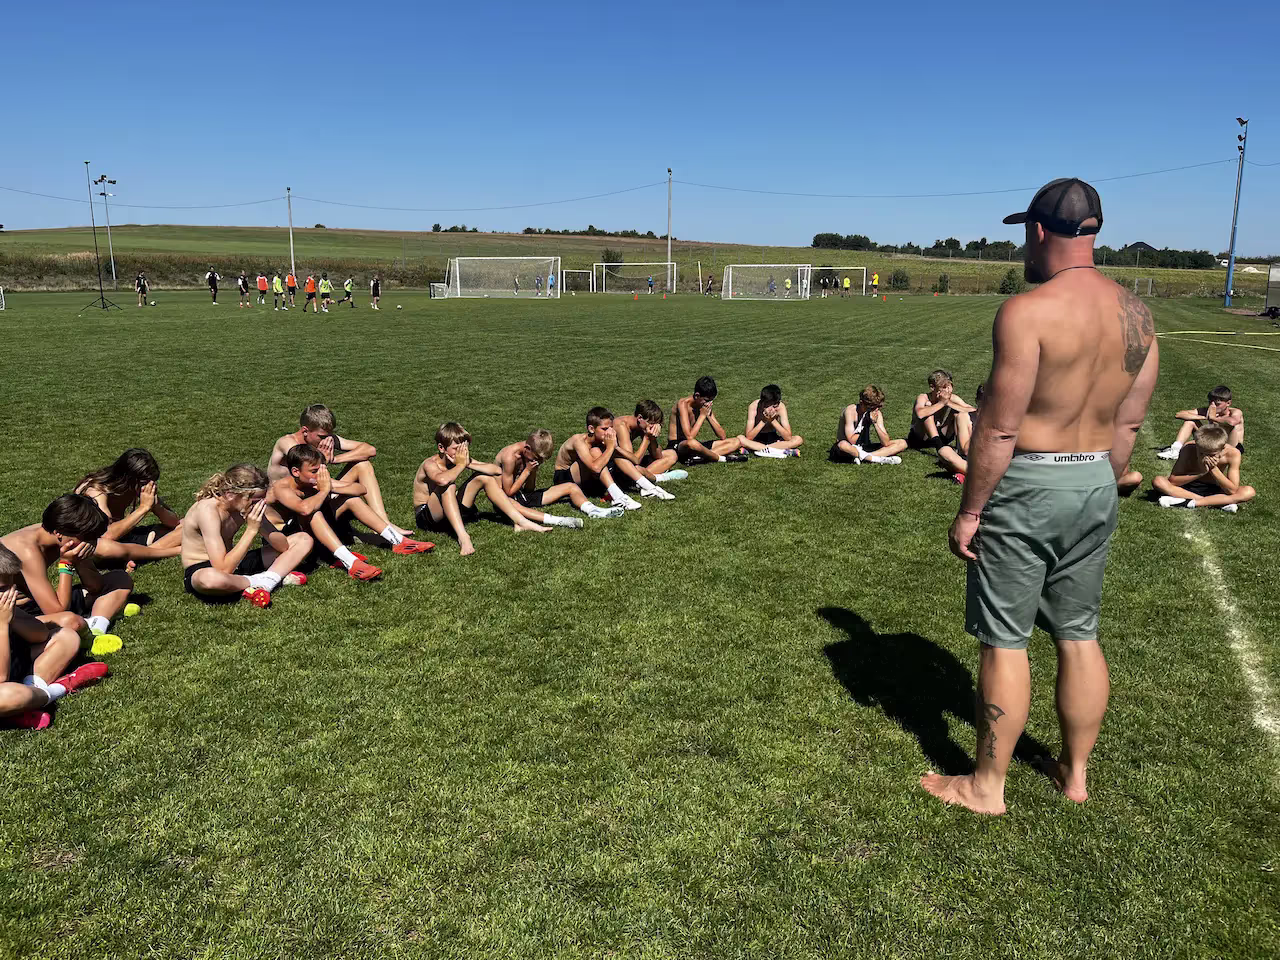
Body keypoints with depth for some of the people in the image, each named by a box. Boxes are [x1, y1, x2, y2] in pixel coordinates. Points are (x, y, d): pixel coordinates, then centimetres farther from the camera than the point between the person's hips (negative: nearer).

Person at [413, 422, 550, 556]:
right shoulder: (430, 464, -21)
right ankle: (462, 537, -47)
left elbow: (497, 470, -10)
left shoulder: (463, 459, -2)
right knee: (448, 486, -36)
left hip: (451, 514, 7)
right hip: (426, 517, -7)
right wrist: (461, 465, -29)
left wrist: (468, 464, -21)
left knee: (484, 477, 0)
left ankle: (521, 522, -5)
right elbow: (443, 480, -47)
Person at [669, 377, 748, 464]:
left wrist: (708, 416, -11)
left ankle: (700, 457, -27)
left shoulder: (706, 407, 4)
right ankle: (722, 458, -21)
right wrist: (702, 415, -20)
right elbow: (689, 437, -28)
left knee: (736, 442, -4)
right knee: (692, 443, -46)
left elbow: (723, 436, 1)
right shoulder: (683, 404, -17)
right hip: (676, 446, -8)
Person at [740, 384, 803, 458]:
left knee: (798, 439, -24)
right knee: (740, 439, -35)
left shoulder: (780, 407, -21)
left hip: (772, 439, 2)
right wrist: (763, 421, -34)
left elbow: (788, 437, -24)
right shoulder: (754, 406, -24)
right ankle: (780, 451, -32)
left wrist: (773, 420, -32)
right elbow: (748, 437, -28)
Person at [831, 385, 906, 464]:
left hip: (864, 448, 6)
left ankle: (862, 456, -28)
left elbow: (886, 443, -11)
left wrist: (875, 423, -23)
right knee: (843, 445, -43)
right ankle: (879, 459, -31)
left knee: (902, 443, -11)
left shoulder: (876, 413, -3)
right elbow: (852, 441, -26)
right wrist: (866, 421, -24)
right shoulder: (850, 411, -19)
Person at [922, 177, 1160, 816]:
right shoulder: (1136, 315, 5)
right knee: (1079, 635, 18)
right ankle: (1075, 773, 33)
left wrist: (969, 511, -12)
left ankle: (986, 786, 18)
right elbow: (1129, 424, 10)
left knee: (1004, 641, 4)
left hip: (1026, 486, -7)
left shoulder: (1027, 311, -18)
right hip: (1096, 483, 7)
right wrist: (1100, 492, 20)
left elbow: (998, 427, -19)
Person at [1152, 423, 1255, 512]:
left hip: (1214, 490, 0)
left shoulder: (1233, 453, -21)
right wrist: (1200, 473, -32)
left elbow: (1233, 491, -22)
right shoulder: (1188, 449, -23)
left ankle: (1189, 502, -31)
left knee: (1249, 492, -26)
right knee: (1158, 481, -30)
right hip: (1189, 487, 0)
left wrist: (1214, 469, -30)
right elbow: (1172, 481, -23)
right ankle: (1221, 502, -28)